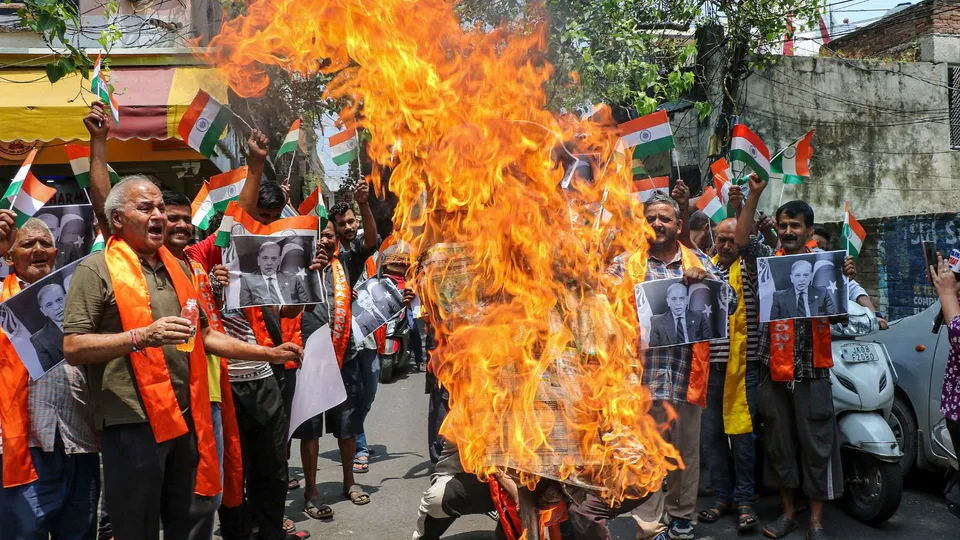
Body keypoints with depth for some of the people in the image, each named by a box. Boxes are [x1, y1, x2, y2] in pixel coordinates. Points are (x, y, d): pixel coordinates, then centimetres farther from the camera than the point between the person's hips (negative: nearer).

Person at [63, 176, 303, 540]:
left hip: (187, 416, 6)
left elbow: (203, 335, 19)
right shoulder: (96, 270, -6)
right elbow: (73, 348, -13)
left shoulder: (178, 268, 14)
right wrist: (141, 336, -25)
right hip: (133, 423, -6)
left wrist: (268, 353, 13)